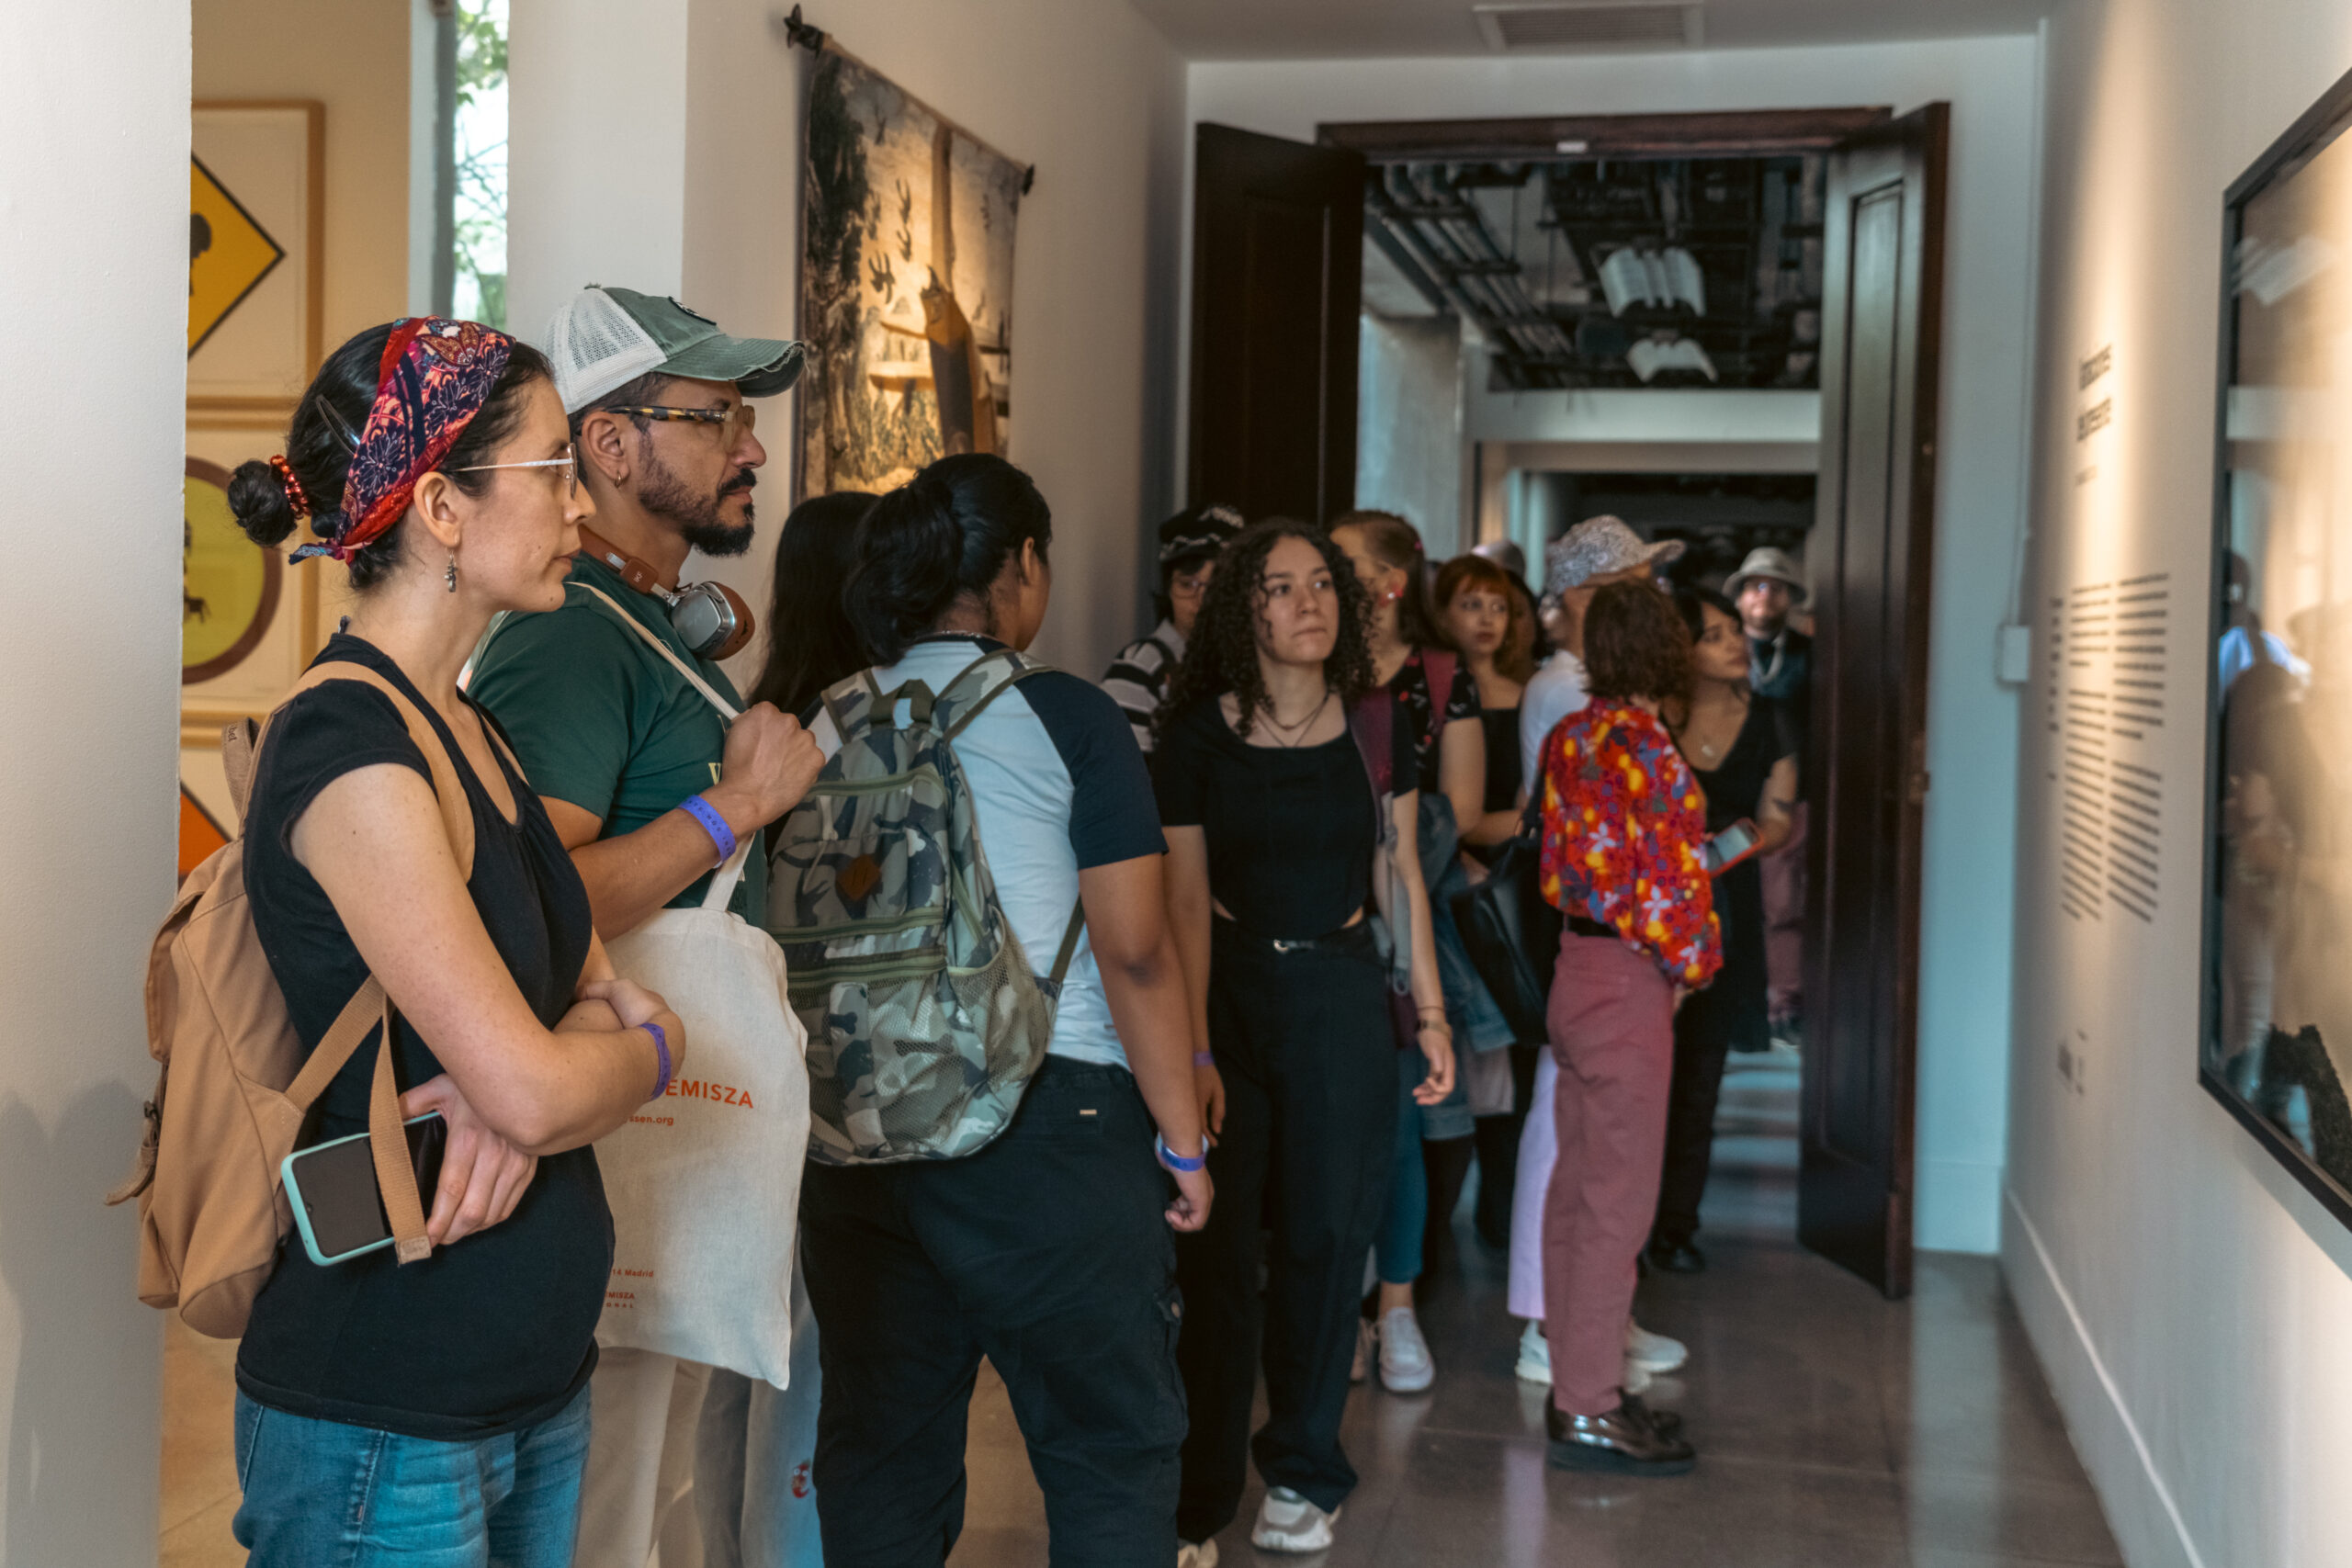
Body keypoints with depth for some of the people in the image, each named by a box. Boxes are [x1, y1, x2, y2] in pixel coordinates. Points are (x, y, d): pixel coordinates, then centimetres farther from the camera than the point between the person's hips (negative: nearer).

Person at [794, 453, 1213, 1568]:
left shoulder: (830, 727, 7)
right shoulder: (1063, 719, -6)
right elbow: (1135, 953, -10)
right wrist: (1182, 1141, -2)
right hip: (1051, 1121, -5)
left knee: (879, 1452, 13)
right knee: (1110, 1449, 6)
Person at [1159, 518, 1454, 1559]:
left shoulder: (1375, 728, 1)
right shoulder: (1198, 734, -6)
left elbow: (1400, 876, 7)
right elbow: (1187, 898, -7)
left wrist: (1431, 1012, 5)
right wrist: (1194, 1050, -12)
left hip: (1342, 992, 2)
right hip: (1226, 991, -1)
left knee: (1326, 1231, 6)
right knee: (1213, 1247, 1)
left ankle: (1301, 1471, 24)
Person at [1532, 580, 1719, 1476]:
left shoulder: (1570, 738, 6)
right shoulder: (1647, 749, -17)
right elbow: (1671, 885, -17)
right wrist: (1690, 964, -1)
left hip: (1575, 970, 9)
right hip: (1631, 988, -8)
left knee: (1576, 1188, 14)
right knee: (1619, 1198, -2)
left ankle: (1577, 1381, 25)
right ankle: (1589, 1411, 4)